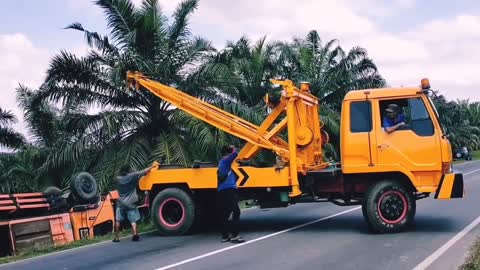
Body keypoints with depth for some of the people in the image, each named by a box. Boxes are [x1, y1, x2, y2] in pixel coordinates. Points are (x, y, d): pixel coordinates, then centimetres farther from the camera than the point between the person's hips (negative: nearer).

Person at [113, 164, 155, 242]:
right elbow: (144, 171, -2)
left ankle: (117, 237, 10)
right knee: (133, 220, 0)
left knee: (118, 220, 9)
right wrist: (152, 167, 11)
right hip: (130, 203, -2)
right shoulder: (132, 176, -6)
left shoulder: (118, 179, 4)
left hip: (121, 203, 2)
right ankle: (135, 234, -19)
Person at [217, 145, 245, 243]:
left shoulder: (222, 163, 23)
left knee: (225, 213, 10)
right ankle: (234, 235, -17)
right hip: (228, 189, -10)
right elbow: (235, 154, -16)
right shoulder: (225, 161, -6)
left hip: (224, 190, 10)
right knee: (236, 211, -13)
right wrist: (233, 148, 4)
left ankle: (225, 236, 12)